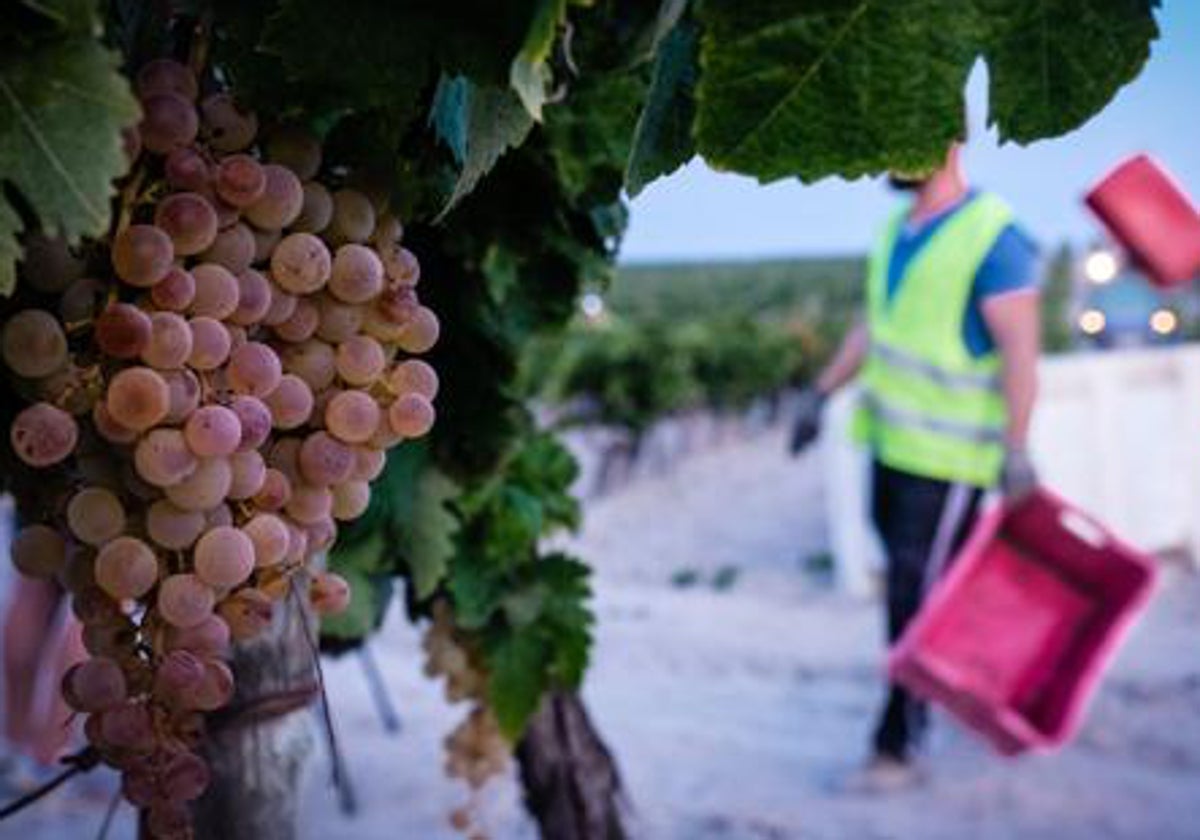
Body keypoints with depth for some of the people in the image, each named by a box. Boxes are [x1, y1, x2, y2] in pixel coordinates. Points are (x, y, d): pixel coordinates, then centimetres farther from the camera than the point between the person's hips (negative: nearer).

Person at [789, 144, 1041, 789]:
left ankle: (896, 747, 9)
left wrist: (1016, 450, -26)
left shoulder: (993, 237, -16)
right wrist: (822, 393, 18)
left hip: (950, 456, -8)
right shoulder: (897, 228, 10)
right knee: (942, 587, 17)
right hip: (892, 442, 8)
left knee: (917, 600, -2)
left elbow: (1020, 351, -20)